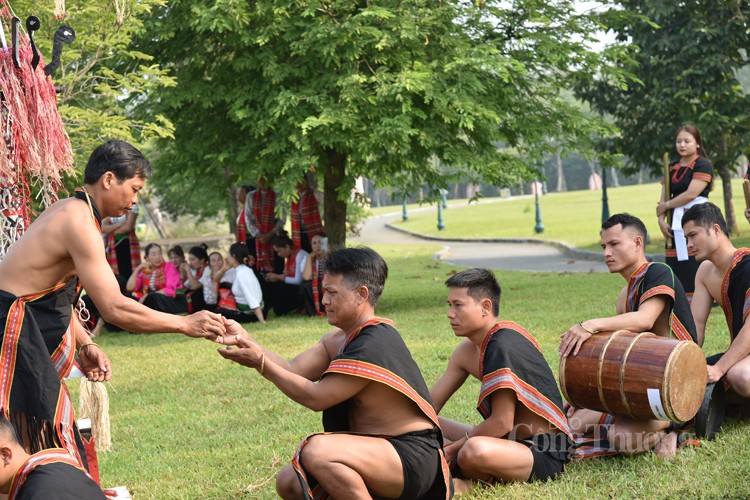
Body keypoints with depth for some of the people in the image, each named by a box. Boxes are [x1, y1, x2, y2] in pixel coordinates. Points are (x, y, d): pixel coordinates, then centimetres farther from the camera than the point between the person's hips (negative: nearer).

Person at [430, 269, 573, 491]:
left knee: (474, 452, -39)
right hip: (513, 439, 10)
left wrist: (451, 450, -14)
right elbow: (431, 404, 9)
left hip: (546, 454, -10)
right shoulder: (468, 350, 7)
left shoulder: (502, 346, -22)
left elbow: (502, 423, -23)